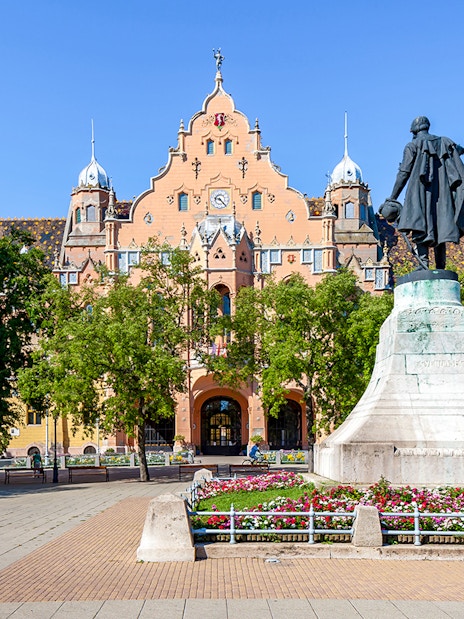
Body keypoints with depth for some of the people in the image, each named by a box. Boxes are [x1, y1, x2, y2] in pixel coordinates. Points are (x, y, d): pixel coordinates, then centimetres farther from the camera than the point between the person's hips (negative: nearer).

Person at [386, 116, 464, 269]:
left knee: (419, 229, -12)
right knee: (440, 230, 6)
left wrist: (392, 199, -1)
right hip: (442, 193, 5)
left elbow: (404, 173, -2)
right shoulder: (444, 143, 17)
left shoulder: (413, 145, 4)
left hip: (421, 192, -5)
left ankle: (423, 264, -28)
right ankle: (440, 268, 1)